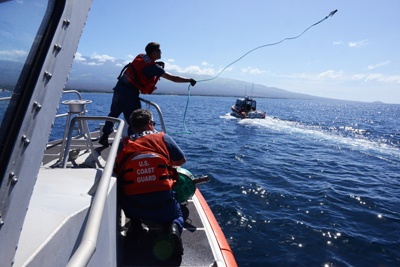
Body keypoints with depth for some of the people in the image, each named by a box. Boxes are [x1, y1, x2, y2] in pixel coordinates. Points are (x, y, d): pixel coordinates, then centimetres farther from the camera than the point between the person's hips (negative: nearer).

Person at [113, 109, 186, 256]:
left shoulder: (123, 144, 6)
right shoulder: (163, 137, 4)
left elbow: (114, 171, 12)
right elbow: (181, 161, 14)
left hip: (134, 205, 1)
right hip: (163, 201, -1)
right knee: (177, 214, 29)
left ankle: (134, 221, 9)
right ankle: (174, 228, -6)